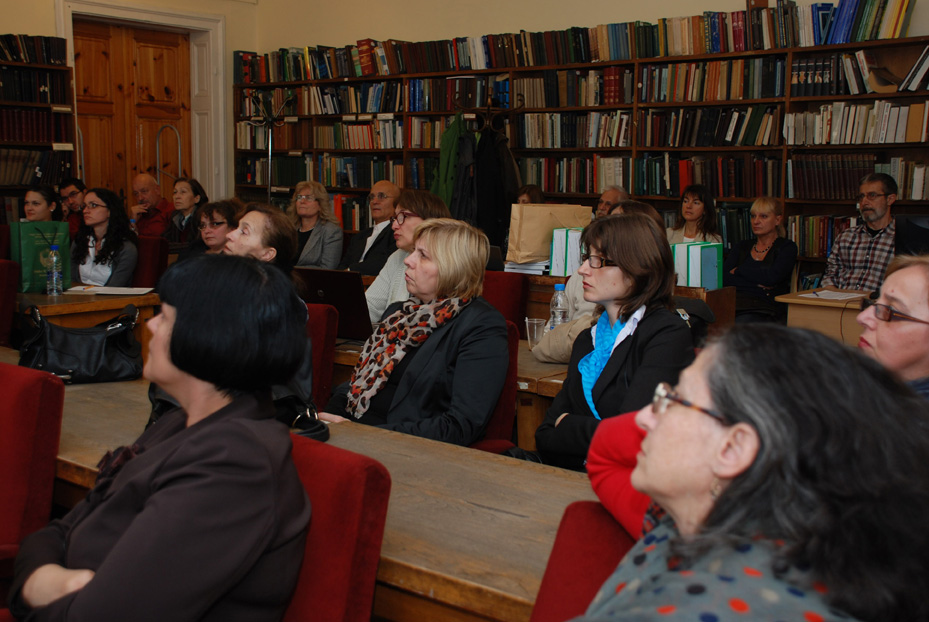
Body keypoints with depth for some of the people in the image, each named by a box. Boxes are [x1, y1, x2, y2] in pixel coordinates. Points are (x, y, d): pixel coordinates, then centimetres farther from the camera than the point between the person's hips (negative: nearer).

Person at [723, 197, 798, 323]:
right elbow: (722, 277, 8)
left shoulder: (787, 247, 11)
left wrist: (738, 270, 5)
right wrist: (757, 283, -5)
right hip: (733, 302, 3)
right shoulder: (743, 246, 24)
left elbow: (771, 277, -8)